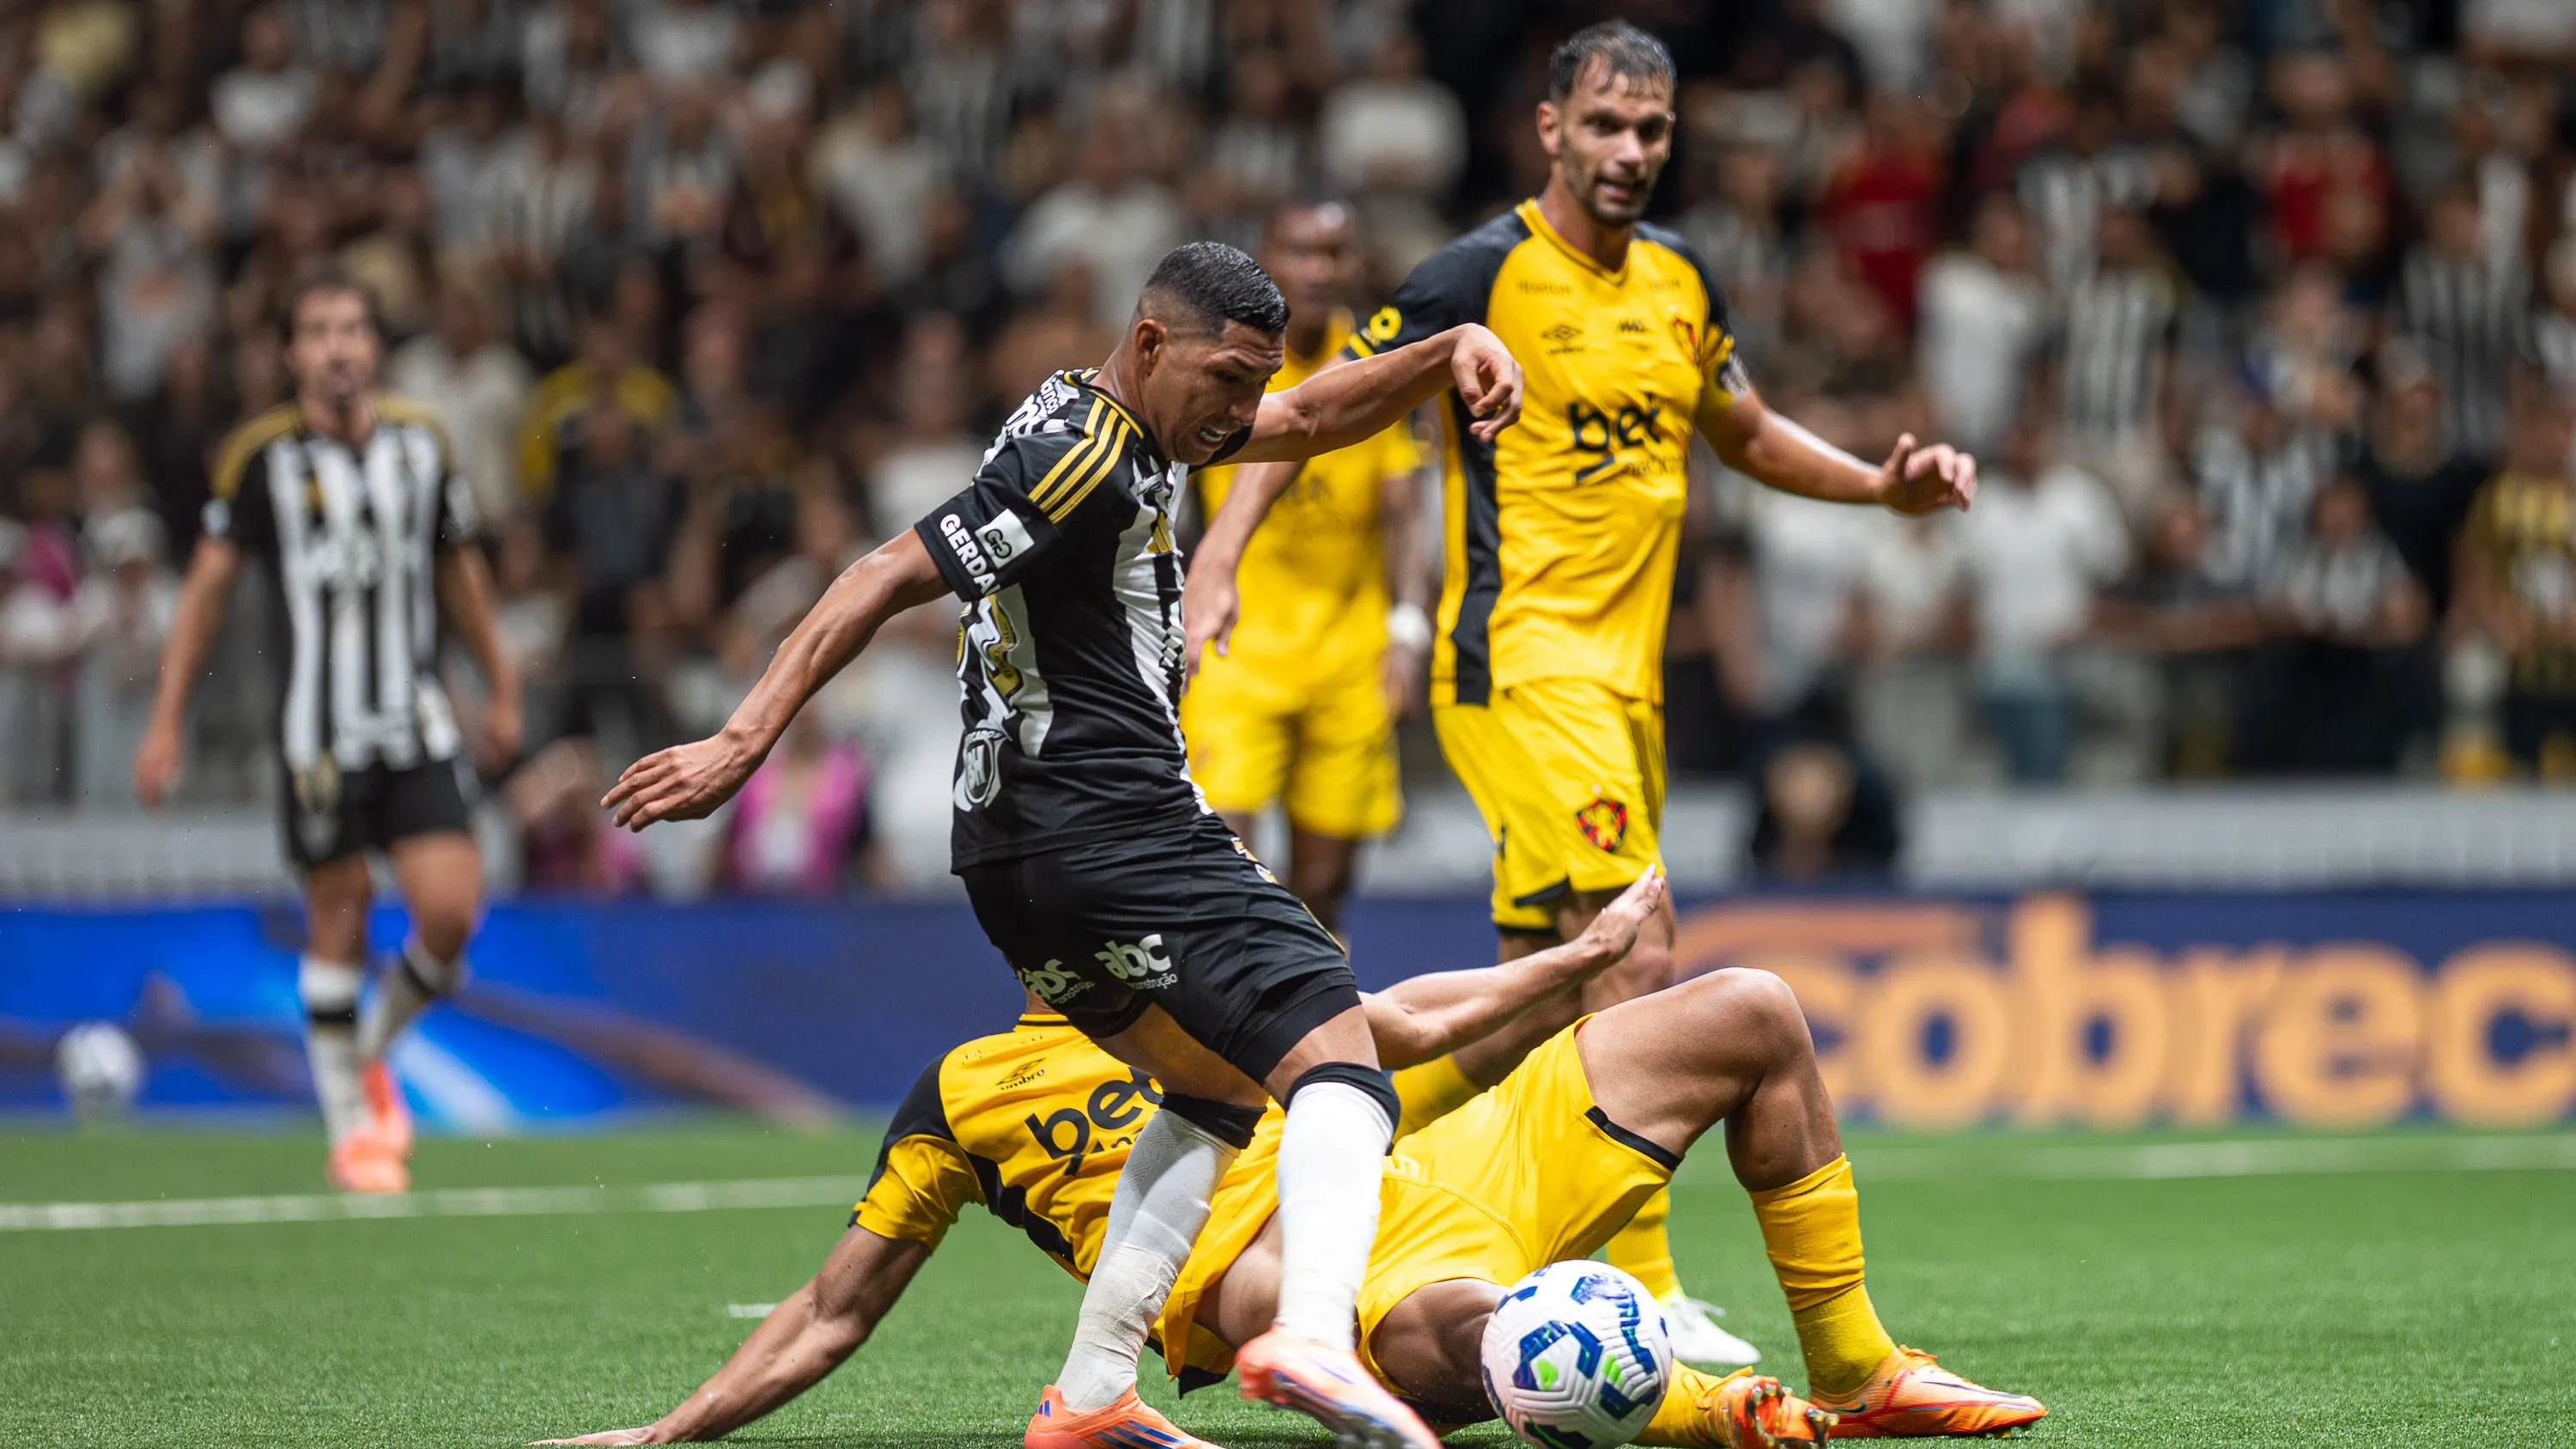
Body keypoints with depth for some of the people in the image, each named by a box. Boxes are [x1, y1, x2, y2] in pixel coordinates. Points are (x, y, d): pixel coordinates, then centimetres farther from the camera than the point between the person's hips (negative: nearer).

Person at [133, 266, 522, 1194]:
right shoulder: (261, 455, -3)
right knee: (337, 913, 1)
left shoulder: (423, 443, 6)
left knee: (449, 908, -9)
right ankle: (352, 1127, 14)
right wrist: (167, 720, 0)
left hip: (416, 718, 2)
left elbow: (459, 571, 19)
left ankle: (374, 1053, 20)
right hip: (320, 727, -2)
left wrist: (501, 688, 23)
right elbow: (209, 584, 3)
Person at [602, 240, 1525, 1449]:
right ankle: (1314, 1335, -41)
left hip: (1020, 852, 11)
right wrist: (743, 744, -23)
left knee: (1215, 1092, 23)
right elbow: (890, 579, -19)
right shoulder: (1082, 462, -14)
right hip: (1114, 835, -11)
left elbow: (1308, 419, 30)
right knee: (1336, 1060, -16)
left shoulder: (1135, 427, 17)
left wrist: (1450, 350, 12)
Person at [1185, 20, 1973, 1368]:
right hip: (1520, 663, -8)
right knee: (1636, 962, -17)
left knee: (1548, 1002, 9)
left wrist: (1880, 484, 13)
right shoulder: (1482, 276, -9)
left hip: (1624, 677, 8)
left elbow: (1746, 432, 28)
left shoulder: (1680, 279, 12)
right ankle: (1642, 1290, -16)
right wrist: (1215, 560, -19)